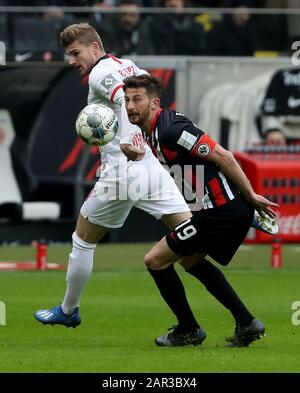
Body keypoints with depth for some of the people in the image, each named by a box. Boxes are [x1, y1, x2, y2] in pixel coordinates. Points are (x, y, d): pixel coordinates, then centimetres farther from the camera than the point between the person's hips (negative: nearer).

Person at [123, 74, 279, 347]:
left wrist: (251, 196, -15)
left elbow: (222, 156, -19)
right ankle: (247, 324, 26)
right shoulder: (153, 132, 13)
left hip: (223, 209, -11)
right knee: (190, 260, 29)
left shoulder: (170, 129, -18)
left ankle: (188, 330, 12)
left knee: (155, 260, -1)